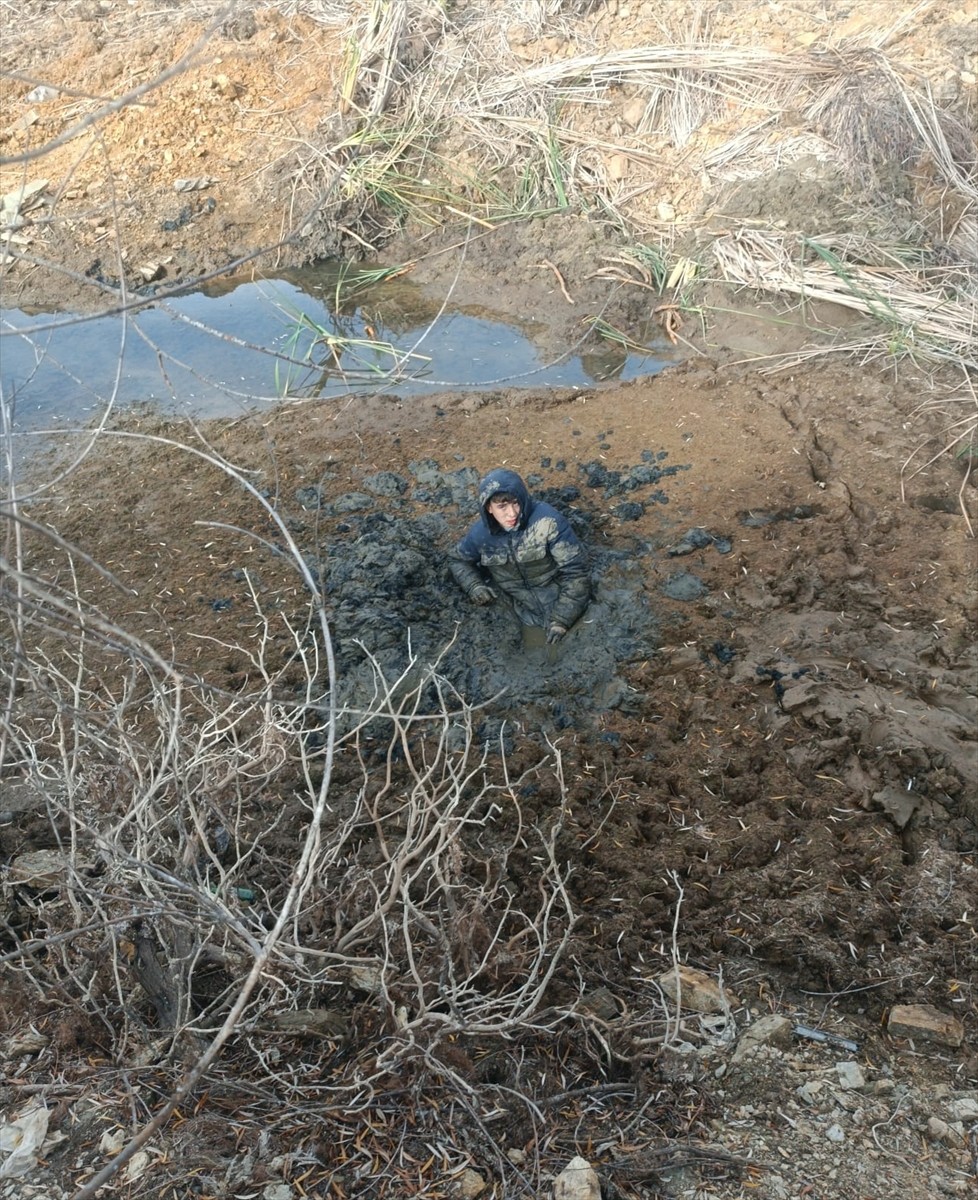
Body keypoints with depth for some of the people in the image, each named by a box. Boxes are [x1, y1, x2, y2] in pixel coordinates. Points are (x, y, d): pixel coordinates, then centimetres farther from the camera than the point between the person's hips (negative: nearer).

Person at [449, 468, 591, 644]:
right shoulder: (481, 533, -11)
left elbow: (575, 569, -20)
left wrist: (561, 618, -22)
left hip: (561, 604, -2)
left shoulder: (547, 520, -24)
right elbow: (457, 559, 10)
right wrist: (474, 586, -9)